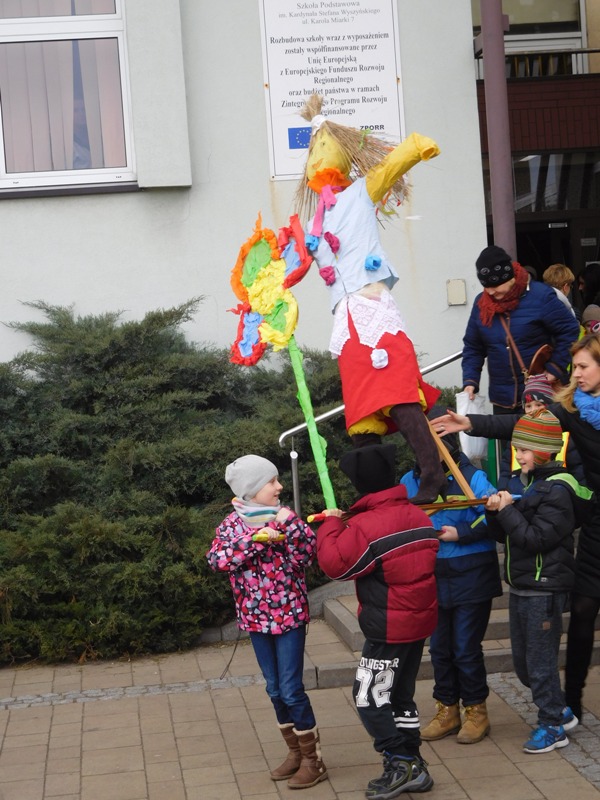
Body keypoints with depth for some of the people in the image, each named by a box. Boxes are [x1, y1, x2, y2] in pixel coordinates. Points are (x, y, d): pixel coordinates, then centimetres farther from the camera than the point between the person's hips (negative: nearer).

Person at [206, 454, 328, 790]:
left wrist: (291, 524, -24)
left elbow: (308, 556, -13)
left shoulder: (285, 516, -3)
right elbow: (217, 559, -17)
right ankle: (295, 752, 27)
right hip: (256, 618, 3)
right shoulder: (233, 523, 0)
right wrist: (257, 539, -23)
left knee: (291, 690, -5)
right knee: (275, 691, 13)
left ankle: (313, 759, 7)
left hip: (289, 614, -3)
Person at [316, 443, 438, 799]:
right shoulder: (419, 516, 4)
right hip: (420, 621, 8)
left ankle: (401, 764, 2)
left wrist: (331, 525, 0)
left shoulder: (364, 527, -21)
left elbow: (335, 565, -15)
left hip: (388, 628, -8)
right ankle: (413, 767, 22)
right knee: (401, 694, 18)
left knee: (369, 696, 3)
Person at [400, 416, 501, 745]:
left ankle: (476, 711, 20)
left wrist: (461, 534, -23)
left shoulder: (472, 478, -13)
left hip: (470, 579, -5)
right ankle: (447, 711, 28)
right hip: (433, 579, 5)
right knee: (439, 648, 14)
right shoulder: (410, 481, 2)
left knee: (466, 649, 2)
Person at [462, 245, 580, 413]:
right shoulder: (481, 303, 4)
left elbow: (569, 330, -7)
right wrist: (470, 381, -3)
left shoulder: (540, 296, -11)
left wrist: (555, 369, -12)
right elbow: (473, 347, 10)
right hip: (502, 398, 4)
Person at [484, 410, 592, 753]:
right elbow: (503, 535, 13)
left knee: (540, 660, 0)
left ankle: (552, 727, 14)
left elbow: (537, 538, -21)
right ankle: (560, 711, 33)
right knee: (523, 660, 17)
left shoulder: (556, 490, -16)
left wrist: (507, 510, -19)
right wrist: (495, 513, -6)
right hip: (520, 585, 9)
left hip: (545, 588, -9)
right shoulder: (518, 482, 9)